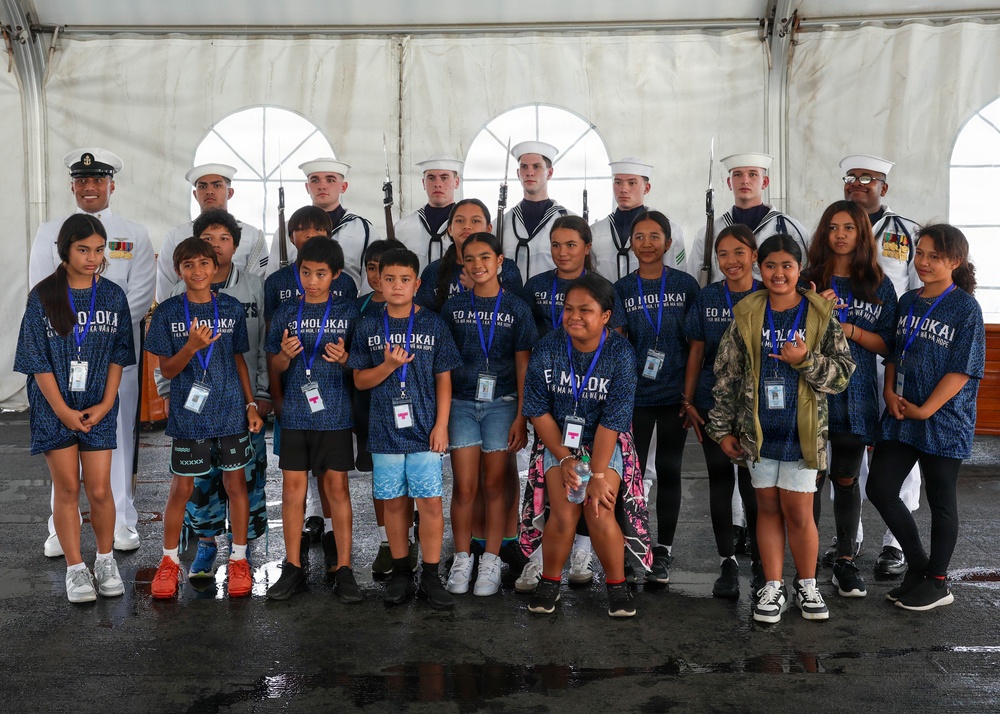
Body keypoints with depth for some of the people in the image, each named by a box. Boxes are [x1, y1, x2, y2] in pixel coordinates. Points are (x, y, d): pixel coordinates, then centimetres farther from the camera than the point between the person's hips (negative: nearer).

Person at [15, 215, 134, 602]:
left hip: (98, 407, 1)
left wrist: (106, 403, -6)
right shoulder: (43, 297, -3)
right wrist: (63, 410, -10)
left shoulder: (113, 296, 3)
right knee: (67, 488, 3)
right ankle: (75, 568, 15)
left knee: (99, 489, 1)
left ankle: (105, 560, 21)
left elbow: (119, 354, 4)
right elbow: (38, 360, -5)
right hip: (55, 406, -1)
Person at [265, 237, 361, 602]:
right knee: (293, 488, 5)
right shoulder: (286, 313, 7)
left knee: (336, 488, 1)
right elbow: (274, 366, 10)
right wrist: (286, 355, -11)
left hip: (334, 413, -2)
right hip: (294, 413, 2)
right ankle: (293, 568, 15)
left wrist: (345, 358, -16)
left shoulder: (348, 312, 1)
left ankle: (344, 568, 9)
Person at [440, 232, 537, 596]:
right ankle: (461, 560, 13)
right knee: (464, 486, -1)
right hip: (461, 402, 1)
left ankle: (491, 562, 15)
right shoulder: (453, 307, 6)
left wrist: (521, 416, -4)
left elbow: (523, 365, 1)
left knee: (495, 485, 4)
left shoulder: (516, 308, 2)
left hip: (501, 403, -1)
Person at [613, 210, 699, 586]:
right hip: (635, 395, 0)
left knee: (668, 471, 7)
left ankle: (663, 549, 18)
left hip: (674, 395, 0)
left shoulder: (685, 285, 1)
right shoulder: (621, 289, 2)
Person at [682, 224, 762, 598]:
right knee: (720, 481, 7)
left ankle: (760, 563, 14)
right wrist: (688, 400, 1)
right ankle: (727, 562, 17)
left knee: (752, 483, 0)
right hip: (713, 403, 2)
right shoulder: (707, 298, 2)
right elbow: (696, 352, 5)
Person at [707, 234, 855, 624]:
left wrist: (806, 360, -21)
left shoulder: (821, 315, -2)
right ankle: (772, 587, 22)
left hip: (803, 431, -1)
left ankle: (807, 585, 23)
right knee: (768, 507, 10)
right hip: (757, 430, 2)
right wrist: (722, 428, 3)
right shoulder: (746, 315, 1)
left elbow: (842, 373, -3)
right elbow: (726, 376, 4)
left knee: (798, 513, 2)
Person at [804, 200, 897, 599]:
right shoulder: (808, 281, 3)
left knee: (846, 479, 8)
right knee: (811, 477, 2)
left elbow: (887, 345, 3)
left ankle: (846, 562, 18)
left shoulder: (879, 286, 6)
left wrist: (852, 330, -13)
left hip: (855, 394, 1)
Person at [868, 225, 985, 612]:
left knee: (940, 500, 7)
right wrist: (890, 393, -2)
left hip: (944, 420, -6)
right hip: (900, 416, 6)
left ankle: (937, 582, 21)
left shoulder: (965, 308, -10)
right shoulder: (907, 302, 9)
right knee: (880, 489, 5)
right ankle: (917, 564, 23)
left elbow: (962, 370, -14)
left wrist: (925, 410, -17)